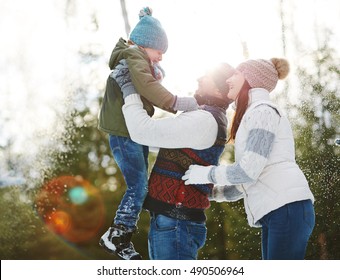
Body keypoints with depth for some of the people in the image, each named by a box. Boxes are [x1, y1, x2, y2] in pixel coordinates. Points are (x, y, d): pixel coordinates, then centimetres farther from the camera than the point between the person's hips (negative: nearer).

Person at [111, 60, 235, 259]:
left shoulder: (205, 121, -15)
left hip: (174, 224, -10)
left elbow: (143, 131, -20)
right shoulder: (208, 118, 18)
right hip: (170, 222, 10)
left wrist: (128, 88, -6)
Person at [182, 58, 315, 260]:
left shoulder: (262, 111, -4)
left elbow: (248, 170, -16)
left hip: (288, 208, -10)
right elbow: (247, 183, 25)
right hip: (277, 212, 10)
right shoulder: (254, 115, 26)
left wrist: (205, 174, -2)